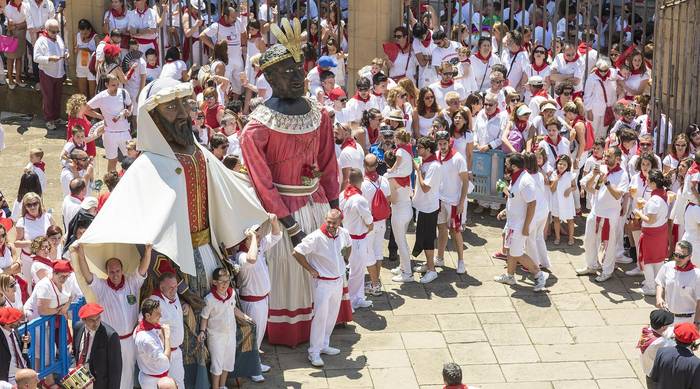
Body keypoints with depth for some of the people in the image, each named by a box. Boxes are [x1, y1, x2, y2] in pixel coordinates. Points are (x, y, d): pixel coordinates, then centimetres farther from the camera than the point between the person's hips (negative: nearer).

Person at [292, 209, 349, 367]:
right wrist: (311, 270, -15)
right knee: (320, 316, -6)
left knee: (332, 315, 15)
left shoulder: (343, 233, -4)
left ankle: (324, 345, 30)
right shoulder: (316, 237, -23)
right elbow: (297, 252, -21)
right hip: (323, 282, -6)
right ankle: (314, 352, 2)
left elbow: (348, 246, 21)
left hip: (339, 280, 6)